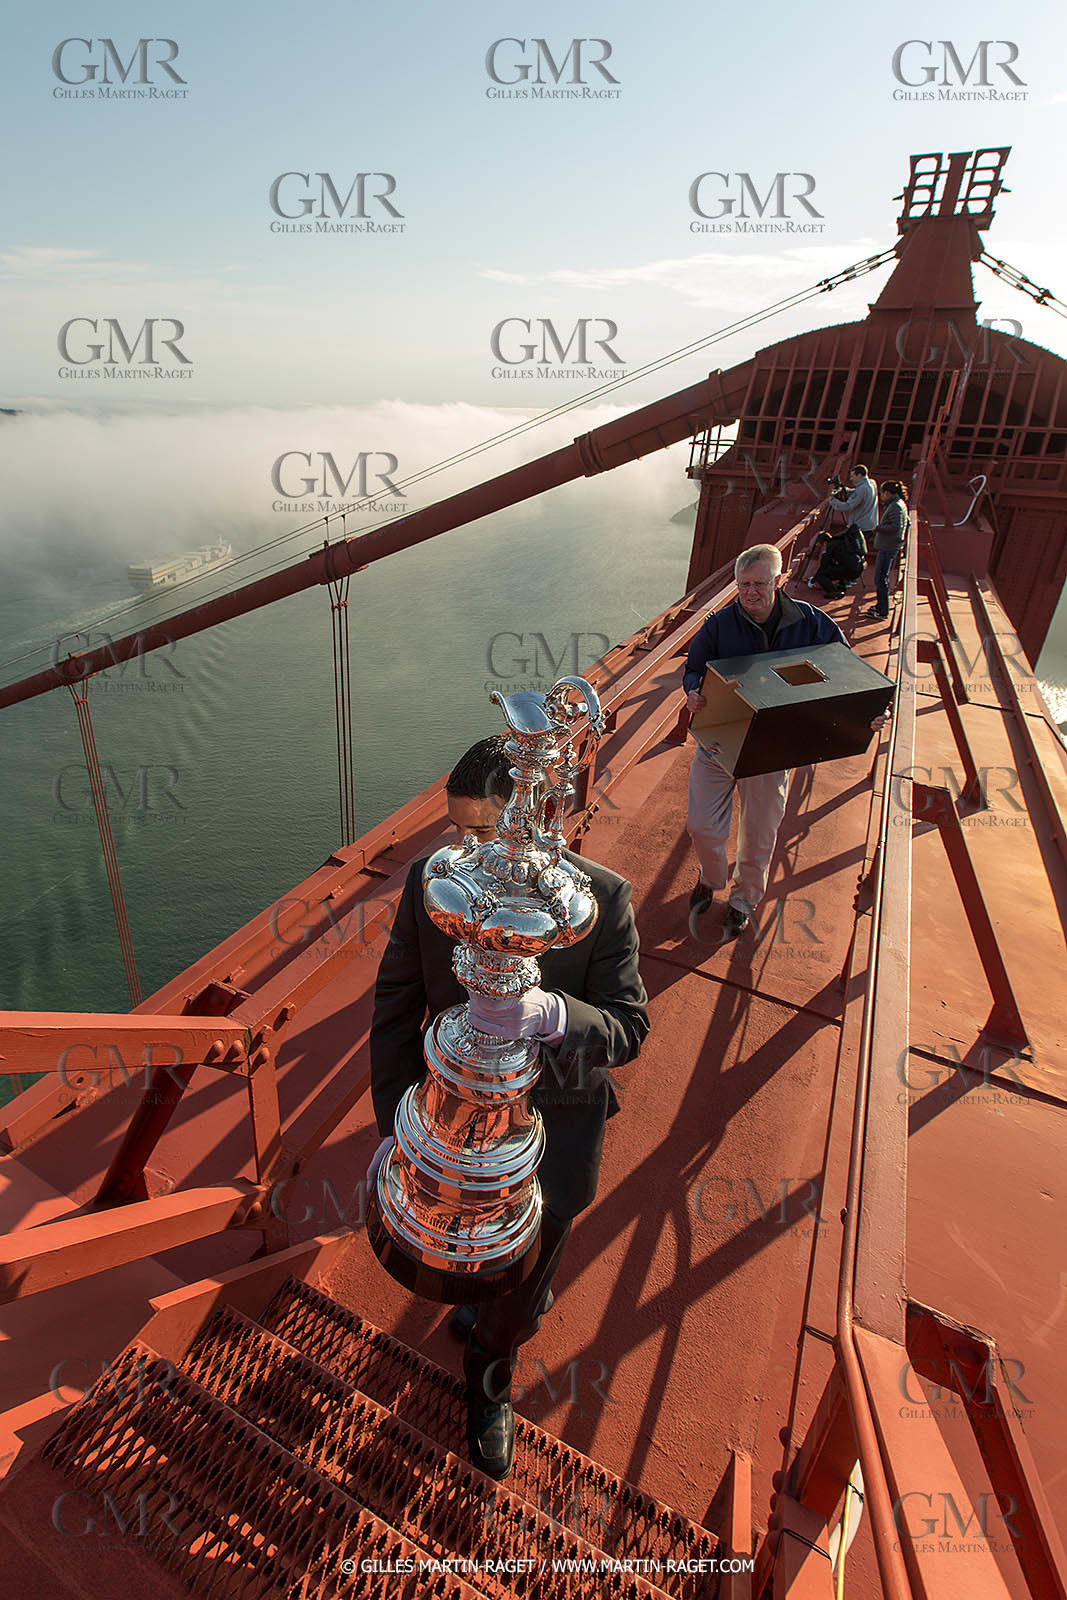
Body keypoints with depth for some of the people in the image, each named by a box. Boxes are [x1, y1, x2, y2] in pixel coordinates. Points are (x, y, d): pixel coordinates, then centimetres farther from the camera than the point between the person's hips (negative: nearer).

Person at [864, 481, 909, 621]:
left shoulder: (895, 506, -15)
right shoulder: (897, 504, 16)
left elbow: (896, 527, -24)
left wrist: (878, 528, -14)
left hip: (888, 547, -10)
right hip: (886, 546, 10)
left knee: (880, 579, -7)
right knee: (880, 578, 17)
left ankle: (883, 612, -4)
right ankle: (879, 606, 26)